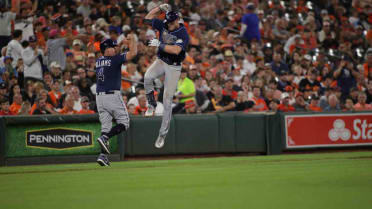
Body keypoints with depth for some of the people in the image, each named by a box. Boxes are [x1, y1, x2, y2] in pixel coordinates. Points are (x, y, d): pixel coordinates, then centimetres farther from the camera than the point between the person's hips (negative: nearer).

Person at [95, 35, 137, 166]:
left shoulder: (98, 61, 12)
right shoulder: (114, 60, -8)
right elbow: (133, 53, -13)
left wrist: (126, 42, 31)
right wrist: (132, 39, 5)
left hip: (99, 97, 7)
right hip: (113, 95, -7)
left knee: (105, 125, 6)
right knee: (124, 123, 4)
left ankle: (103, 155, -6)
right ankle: (104, 138, -18)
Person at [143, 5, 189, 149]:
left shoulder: (183, 34, -19)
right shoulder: (163, 26, -1)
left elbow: (176, 50, -33)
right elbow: (148, 18, 8)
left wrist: (159, 45, -28)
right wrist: (160, 8, -4)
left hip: (174, 67, -4)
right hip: (161, 61, 4)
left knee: (167, 100, -5)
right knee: (148, 77, -31)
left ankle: (163, 134, 3)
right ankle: (152, 104, -6)